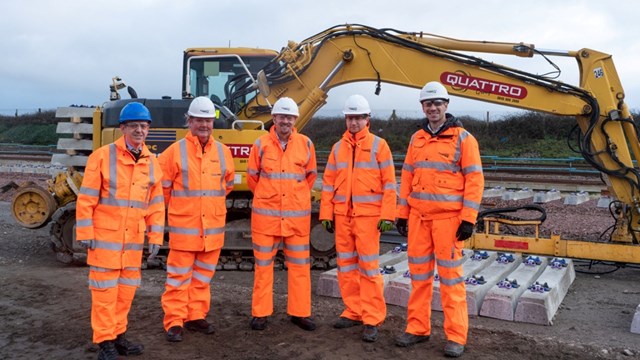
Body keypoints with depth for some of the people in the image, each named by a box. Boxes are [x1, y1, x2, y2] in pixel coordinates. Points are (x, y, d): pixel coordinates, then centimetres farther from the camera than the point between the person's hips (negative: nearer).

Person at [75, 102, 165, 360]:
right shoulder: (103, 156, -8)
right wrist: (85, 233, -9)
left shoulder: (151, 162, 6)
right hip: (105, 236, -5)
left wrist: (155, 236, 6)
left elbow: (156, 203, 9)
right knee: (105, 290, 1)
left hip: (134, 239, 5)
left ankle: (118, 336, 29)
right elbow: (86, 199, -7)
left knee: (126, 289, 13)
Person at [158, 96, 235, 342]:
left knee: (203, 276, 14)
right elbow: (162, 184, 1)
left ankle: (196, 317, 27)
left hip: (213, 228, 4)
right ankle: (174, 322, 12)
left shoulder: (223, 152, 7)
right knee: (179, 277, 2)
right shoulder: (176, 151, -7)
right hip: (184, 227, -4)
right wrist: (176, 205, 10)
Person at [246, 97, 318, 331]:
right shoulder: (261, 144, -1)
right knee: (263, 264, 7)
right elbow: (252, 176, 10)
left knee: (300, 265, 6)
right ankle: (260, 313, 18)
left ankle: (300, 312, 19)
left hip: (297, 215, 1)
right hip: (266, 215, -1)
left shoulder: (305, 144, 2)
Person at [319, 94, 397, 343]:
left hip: (368, 216, -4)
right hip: (342, 215, 5)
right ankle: (353, 312, 22)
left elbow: (389, 183, -4)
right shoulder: (338, 148, 12)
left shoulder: (378, 145, 0)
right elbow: (328, 183, 12)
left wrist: (387, 216, -10)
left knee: (368, 266, -4)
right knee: (346, 266, 9)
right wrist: (326, 214, 6)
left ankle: (372, 319, 5)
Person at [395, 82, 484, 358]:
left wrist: (468, 219, -13)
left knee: (450, 275, -1)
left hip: (448, 216, -5)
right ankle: (418, 328, 22)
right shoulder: (416, 139, 13)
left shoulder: (463, 138, -2)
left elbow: (474, 180, -6)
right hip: (418, 215, 5)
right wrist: (401, 213, 11)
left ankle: (456, 337, 9)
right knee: (419, 272, 10)